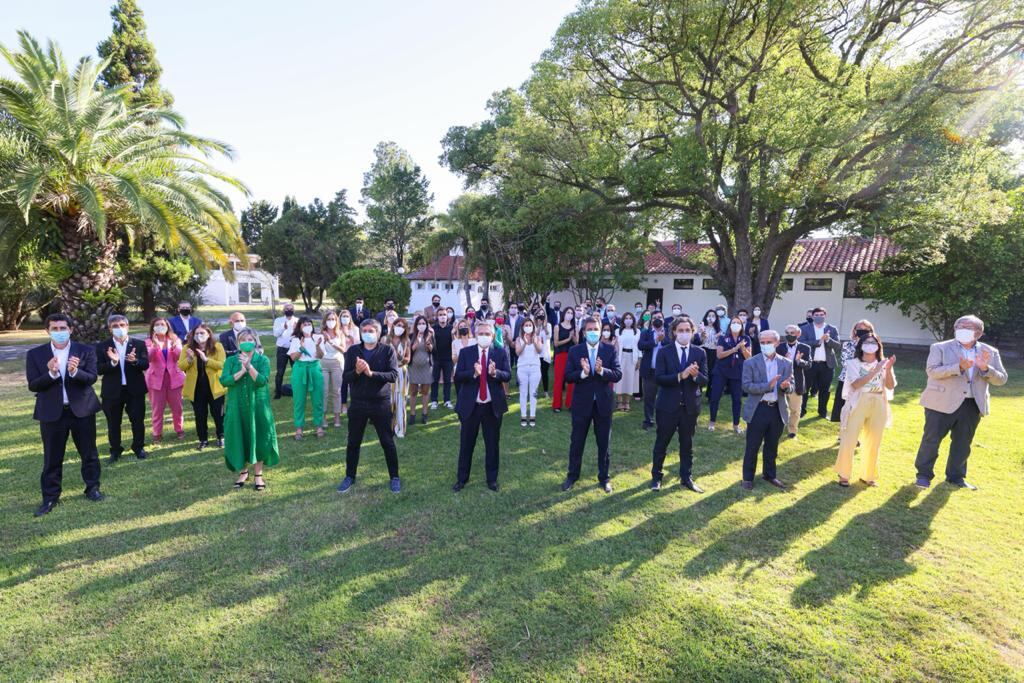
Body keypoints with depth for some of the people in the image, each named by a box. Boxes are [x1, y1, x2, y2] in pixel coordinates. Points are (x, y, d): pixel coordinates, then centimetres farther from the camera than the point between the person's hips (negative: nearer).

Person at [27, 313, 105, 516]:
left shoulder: (86, 351, -3)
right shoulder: (35, 354, -1)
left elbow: (92, 378, -12)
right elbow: (33, 386, -6)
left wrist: (75, 372, -32)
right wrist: (50, 373, -25)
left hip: (82, 409, 0)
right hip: (51, 412, 0)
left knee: (89, 453, 10)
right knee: (52, 458, 8)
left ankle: (92, 488, 26)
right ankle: (50, 497, 21)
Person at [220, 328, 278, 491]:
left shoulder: (263, 360, -2)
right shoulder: (231, 360, 3)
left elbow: (262, 381, -16)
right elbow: (223, 381, -10)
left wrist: (249, 366, -25)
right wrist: (242, 371, -19)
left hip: (258, 406, -1)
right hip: (237, 406, 2)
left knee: (259, 438, 2)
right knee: (239, 439, 7)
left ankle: (258, 475, 16)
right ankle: (243, 472, 27)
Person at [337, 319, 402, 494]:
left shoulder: (388, 350, -5)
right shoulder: (352, 351, 2)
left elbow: (393, 375, -15)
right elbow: (346, 376, -3)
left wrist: (371, 373, -26)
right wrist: (357, 371, -23)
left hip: (381, 403, -2)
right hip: (358, 403, 2)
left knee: (387, 442, 7)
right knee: (353, 442, 13)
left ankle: (394, 477, 22)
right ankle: (350, 476, 31)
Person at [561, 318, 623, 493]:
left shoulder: (610, 350, -3)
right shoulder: (574, 351, -3)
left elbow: (618, 374, -9)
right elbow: (568, 376, -8)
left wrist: (601, 370, -27)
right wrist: (583, 372, -26)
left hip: (603, 402, 0)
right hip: (582, 402, 0)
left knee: (604, 443, 12)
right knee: (576, 442, 11)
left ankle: (604, 478, 28)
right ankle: (572, 476, 29)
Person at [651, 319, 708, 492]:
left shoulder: (699, 352, 1)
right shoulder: (664, 352, -5)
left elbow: (704, 380, -3)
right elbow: (658, 378, -14)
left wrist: (696, 375, -24)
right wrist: (680, 376, -25)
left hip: (690, 406, 2)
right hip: (668, 406, -2)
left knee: (687, 444, 14)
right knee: (661, 443, 9)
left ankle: (686, 477, 28)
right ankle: (656, 476, 24)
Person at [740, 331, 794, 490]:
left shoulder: (786, 364, 4)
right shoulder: (750, 362, -7)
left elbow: (790, 387, 4)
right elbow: (746, 386, -13)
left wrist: (786, 386, -19)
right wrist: (768, 385, -25)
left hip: (777, 410, 3)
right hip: (758, 409, -3)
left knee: (772, 446, 17)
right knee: (752, 446, 5)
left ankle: (769, 474, 34)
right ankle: (748, 477, 19)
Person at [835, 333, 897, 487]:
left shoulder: (883, 364, 8)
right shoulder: (854, 363, -1)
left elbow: (890, 386, -1)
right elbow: (856, 384, -16)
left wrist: (888, 369, -15)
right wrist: (874, 371, -22)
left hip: (878, 406, 4)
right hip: (858, 404, -4)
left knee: (874, 442, 10)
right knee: (849, 440, -5)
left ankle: (869, 475, 24)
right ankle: (844, 474, 7)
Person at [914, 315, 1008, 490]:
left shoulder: (990, 352, 8)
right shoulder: (940, 347, -4)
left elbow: (1001, 379, 3)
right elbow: (932, 370, -15)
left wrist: (985, 368, -15)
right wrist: (959, 367, -26)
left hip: (972, 405, 4)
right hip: (942, 403, -4)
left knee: (962, 443, 13)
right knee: (931, 439, 1)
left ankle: (956, 476, 27)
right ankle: (924, 474, 14)